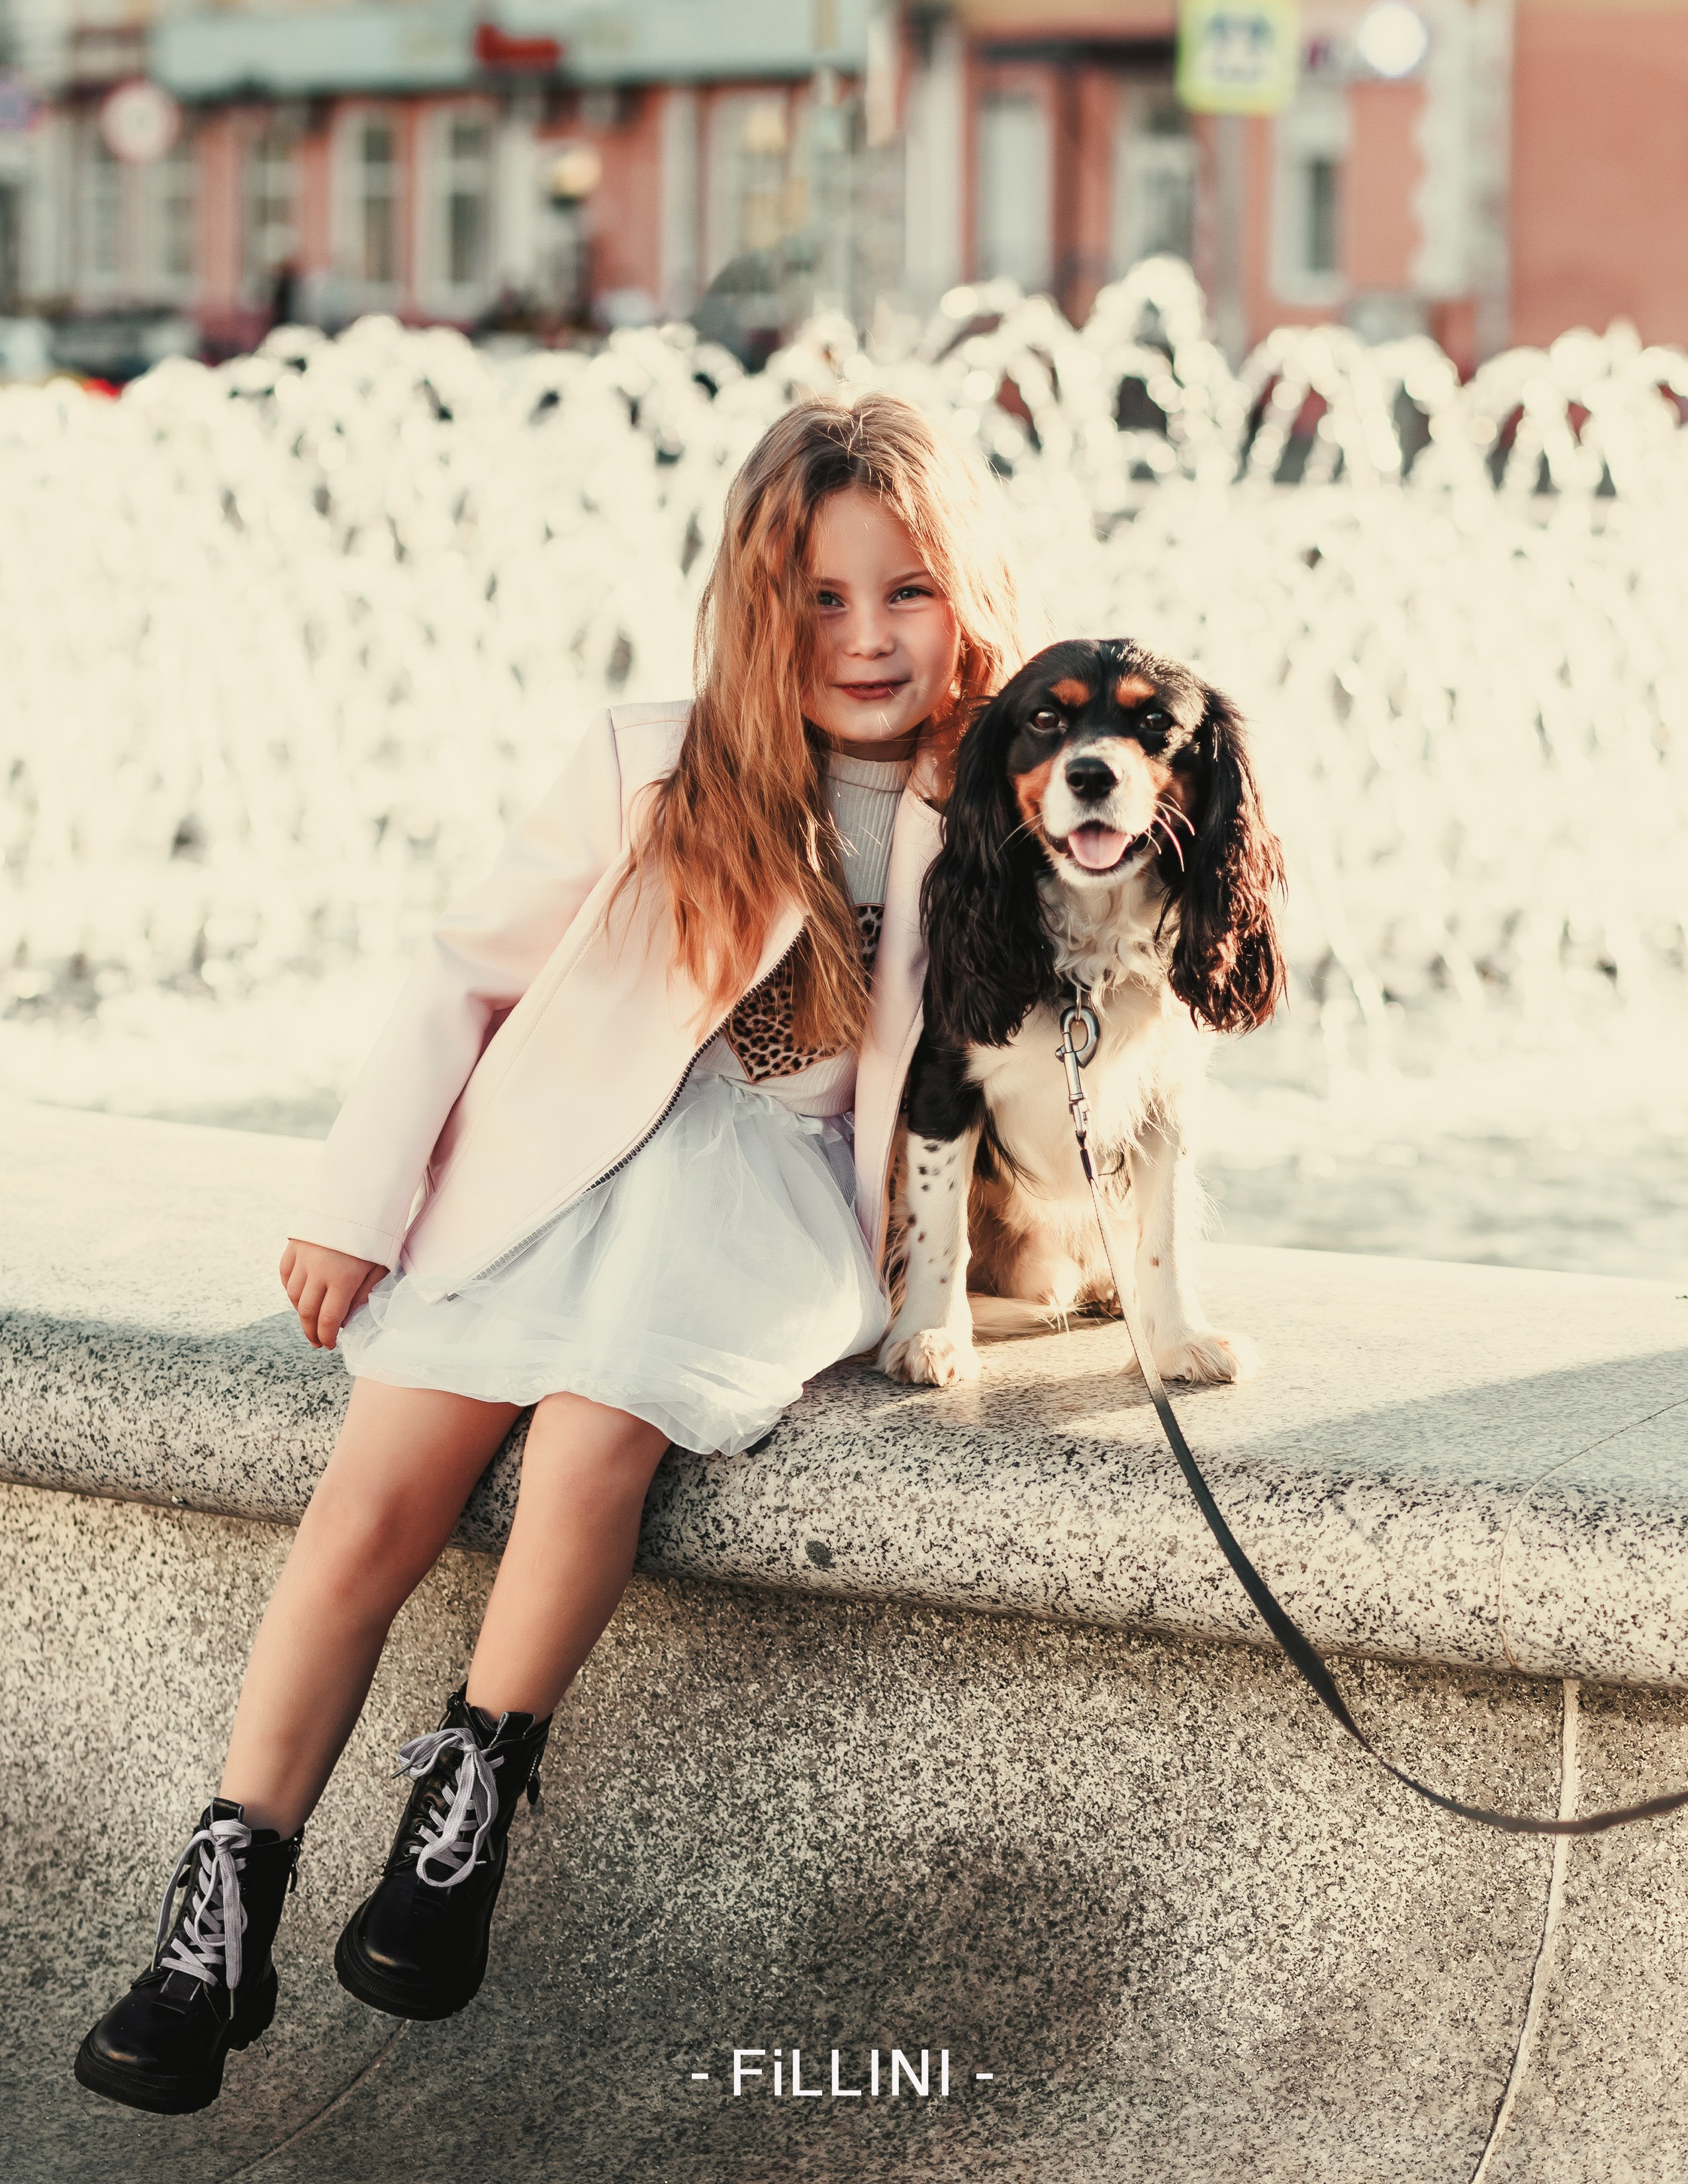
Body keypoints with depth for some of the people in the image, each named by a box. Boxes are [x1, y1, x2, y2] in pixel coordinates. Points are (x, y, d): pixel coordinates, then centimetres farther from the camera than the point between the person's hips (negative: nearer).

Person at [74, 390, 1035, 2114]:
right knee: (371, 1501, -13)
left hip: (772, 1195, -1)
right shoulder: (654, 770, 1)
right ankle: (224, 1903, -8)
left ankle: (471, 1795, -10)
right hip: (551, 1168, 1)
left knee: (590, 1441, -29)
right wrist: (359, 1202, 3)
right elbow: (465, 974, 6)